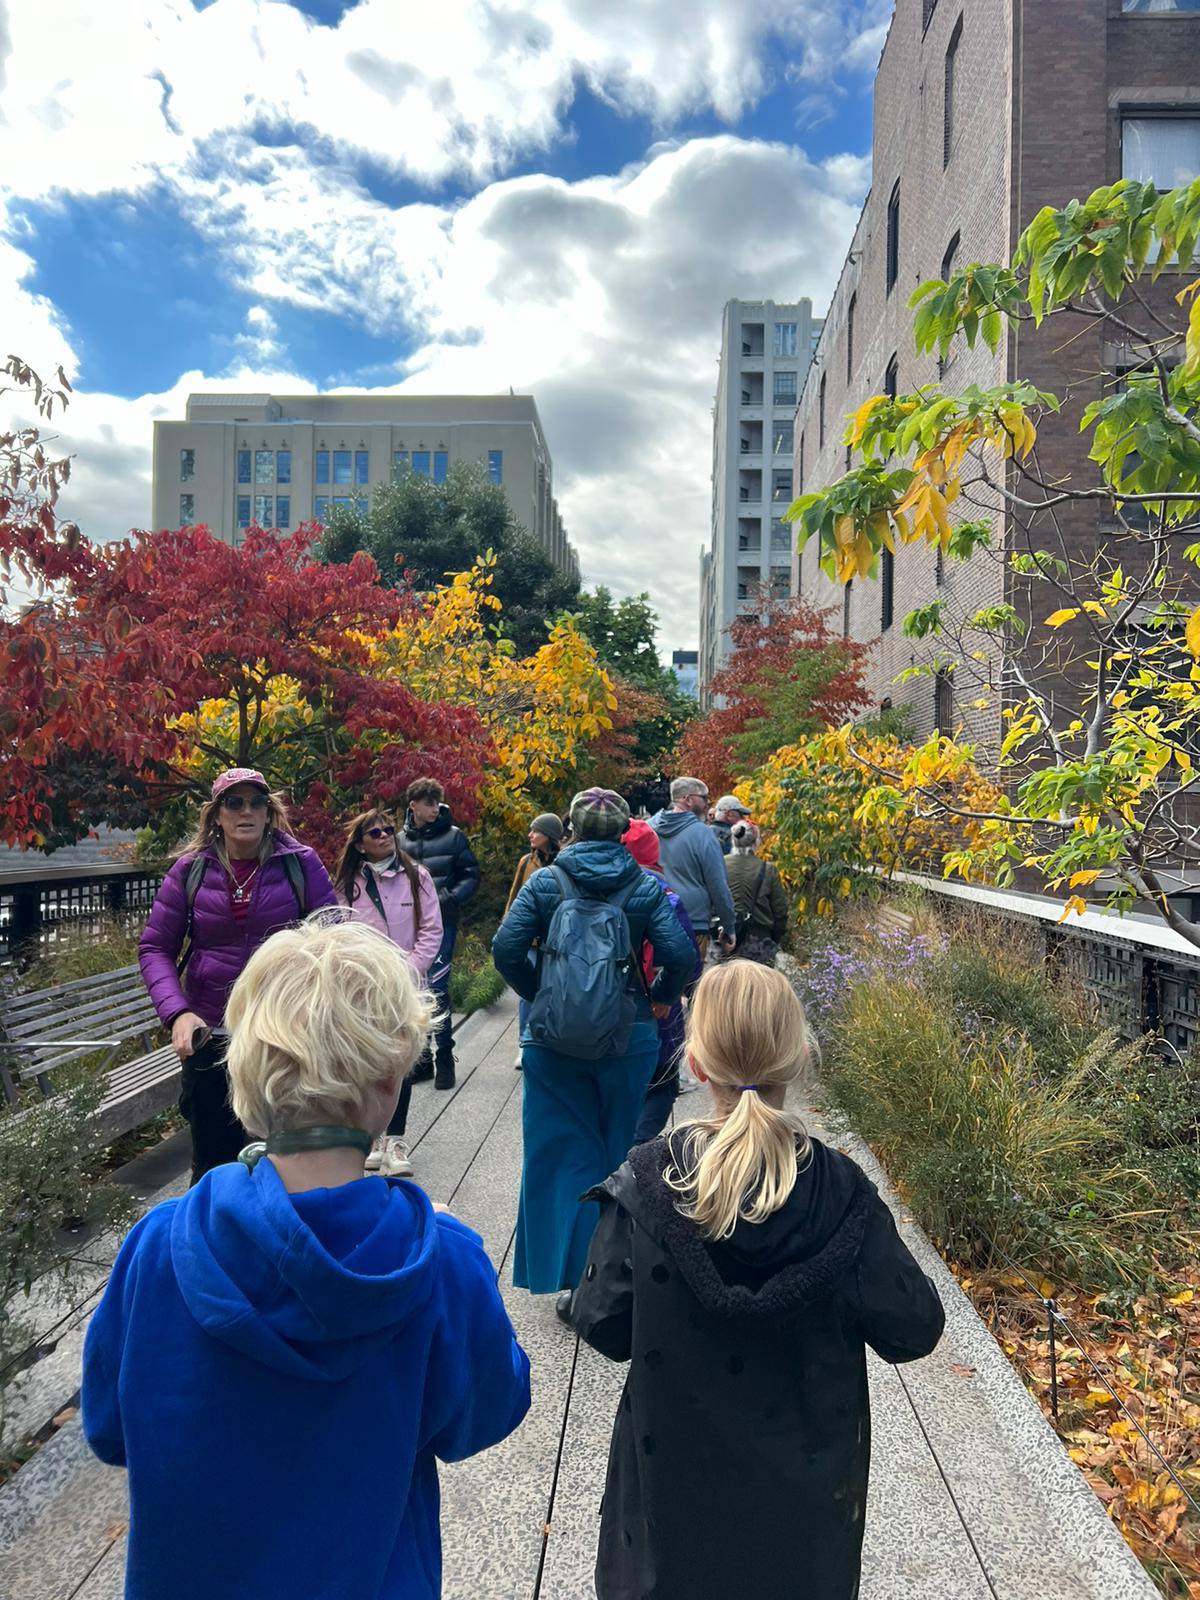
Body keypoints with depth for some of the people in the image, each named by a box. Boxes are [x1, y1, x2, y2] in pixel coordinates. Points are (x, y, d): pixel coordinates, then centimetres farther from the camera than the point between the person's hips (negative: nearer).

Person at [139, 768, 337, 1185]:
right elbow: (155, 948, 3)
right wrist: (177, 1013, -13)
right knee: (213, 1161, 13)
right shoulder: (191, 869, 0)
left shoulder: (300, 863, -4)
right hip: (210, 1036, 1)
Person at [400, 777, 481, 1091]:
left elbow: (471, 876, 0)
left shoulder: (453, 836, 0)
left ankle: (445, 1057, 4)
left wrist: (448, 899, -14)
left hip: (441, 924, -4)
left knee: (437, 988, -8)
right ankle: (422, 1056, 20)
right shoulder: (401, 840, 8)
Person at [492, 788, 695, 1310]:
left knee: (563, 1155, 10)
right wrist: (661, 997, 8)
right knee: (622, 1155, 16)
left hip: (553, 1042, 0)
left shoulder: (546, 882, 0)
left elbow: (506, 948, -6)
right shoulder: (645, 887, -1)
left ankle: (567, 1276, 14)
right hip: (628, 1041, 0)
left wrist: (537, 993, 9)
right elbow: (678, 955, -11)